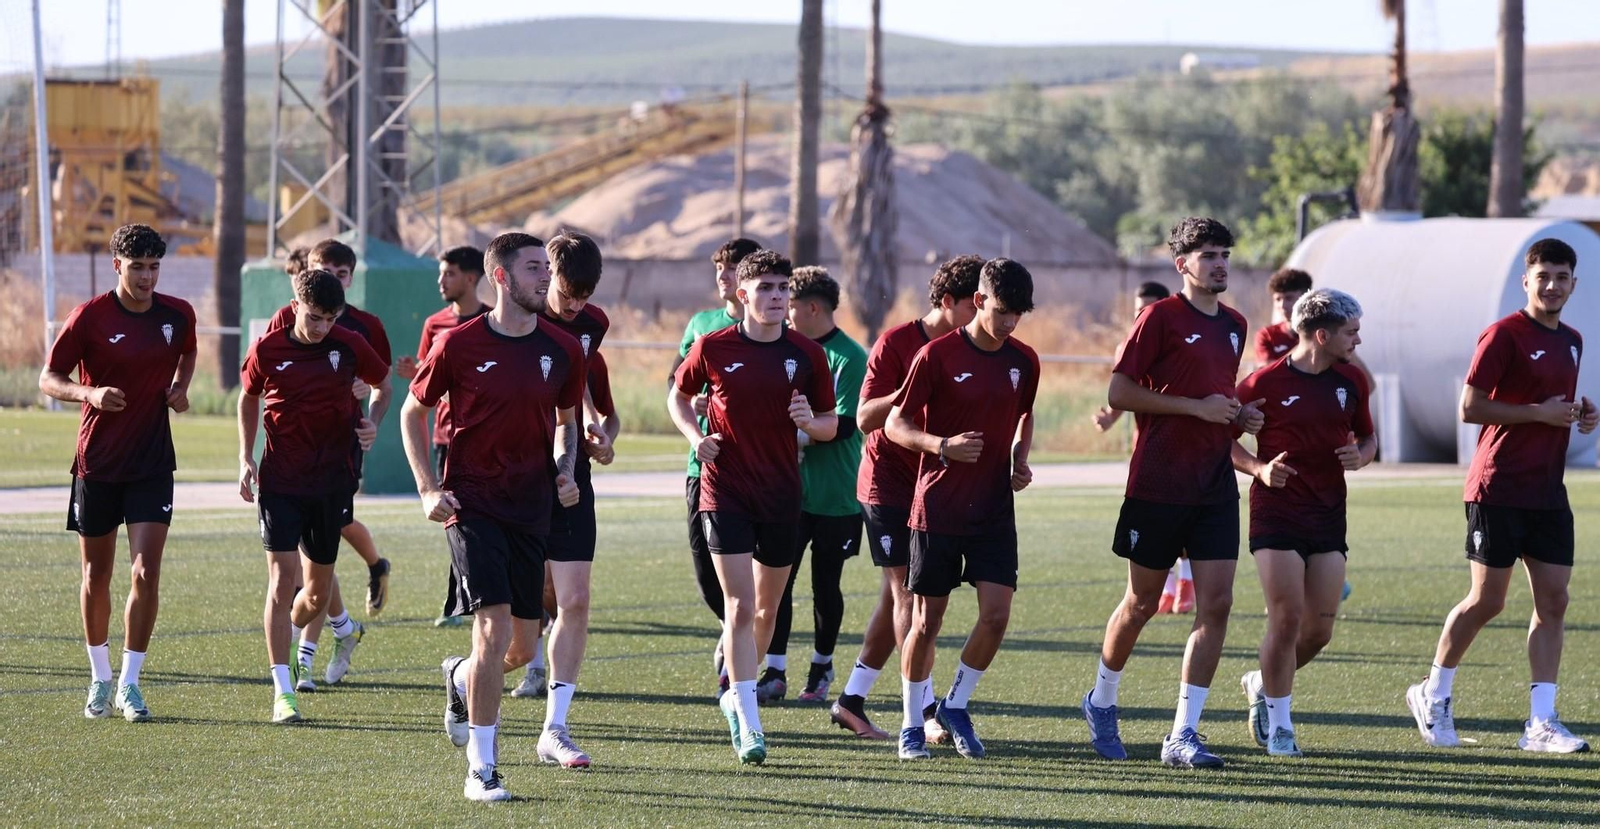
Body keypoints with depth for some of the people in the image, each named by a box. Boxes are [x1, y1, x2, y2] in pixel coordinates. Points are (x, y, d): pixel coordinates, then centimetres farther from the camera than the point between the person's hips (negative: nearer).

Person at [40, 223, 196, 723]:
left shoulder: (178, 315, 1)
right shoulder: (89, 317, -9)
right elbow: (49, 379, -6)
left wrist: (180, 389, 4)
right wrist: (90, 392, -25)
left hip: (153, 464, 1)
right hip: (96, 463, -1)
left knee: (146, 574, -10)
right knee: (96, 576, 8)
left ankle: (130, 683, -1)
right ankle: (100, 680, 25)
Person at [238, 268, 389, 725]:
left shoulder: (348, 345, -4)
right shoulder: (267, 350, -6)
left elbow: (384, 384, 13)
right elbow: (249, 399, 12)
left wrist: (373, 422, -6)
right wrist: (246, 458, 5)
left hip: (331, 478, 2)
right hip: (279, 479, -2)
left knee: (317, 593, 8)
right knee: (282, 577, -13)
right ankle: (283, 691, -10)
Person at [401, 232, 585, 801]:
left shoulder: (562, 350, 4)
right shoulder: (459, 344, -7)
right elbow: (413, 411, 5)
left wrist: (565, 470, 1)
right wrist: (428, 489, -3)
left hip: (531, 508, 5)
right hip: (472, 504, -5)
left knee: (522, 647, 8)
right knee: (496, 630, -16)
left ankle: (460, 677, 45)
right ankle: (481, 769, -6)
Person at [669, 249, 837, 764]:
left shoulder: (808, 354, -1)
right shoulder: (712, 348, -4)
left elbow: (831, 425, 7)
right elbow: (679, 397, 12)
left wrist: (810, 420, -15)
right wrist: (696, 436, -6)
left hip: (783, 494, 3)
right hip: (725, 491, -3)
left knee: (767, 608, 13)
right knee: (740, 606, -11)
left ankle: (737, 696, 36)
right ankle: (749, 725, -12)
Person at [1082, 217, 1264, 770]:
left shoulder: (1234, 325, 14)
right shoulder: (1160, 318, -7)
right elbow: (1118, 392, -12)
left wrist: (1240, 417, 8)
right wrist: (1196, 407, -16)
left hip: (1216, 487, 5)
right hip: (1157, 486, -5)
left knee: (1216, 605, -6)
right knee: (1143, 602, 7)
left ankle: (1183, 735, -2)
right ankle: (1102, 702, 32)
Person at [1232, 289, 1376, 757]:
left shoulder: (1351, 381, 8)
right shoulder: (1266, 382, -8)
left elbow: (1367, 437, 20)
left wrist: (1361, 455, -4)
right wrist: (1259, 468, -19)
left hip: (1329, 515, 5)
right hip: (1276, 512, -5)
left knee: (1320, 628, 2)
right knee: (1287, 619, -11)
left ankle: (1263, 685, 29)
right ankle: (1278, 726, 3)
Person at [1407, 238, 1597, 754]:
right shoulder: (1504, 335, -9)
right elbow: (1470, 407, -13)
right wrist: (1540, 413, -16)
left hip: (1548, 493, 7)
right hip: (1499, 489, -7)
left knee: (1553, 601, 0)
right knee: (1486, 600, -3)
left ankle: (1541, 722, 0)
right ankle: (1433, 695, 17)